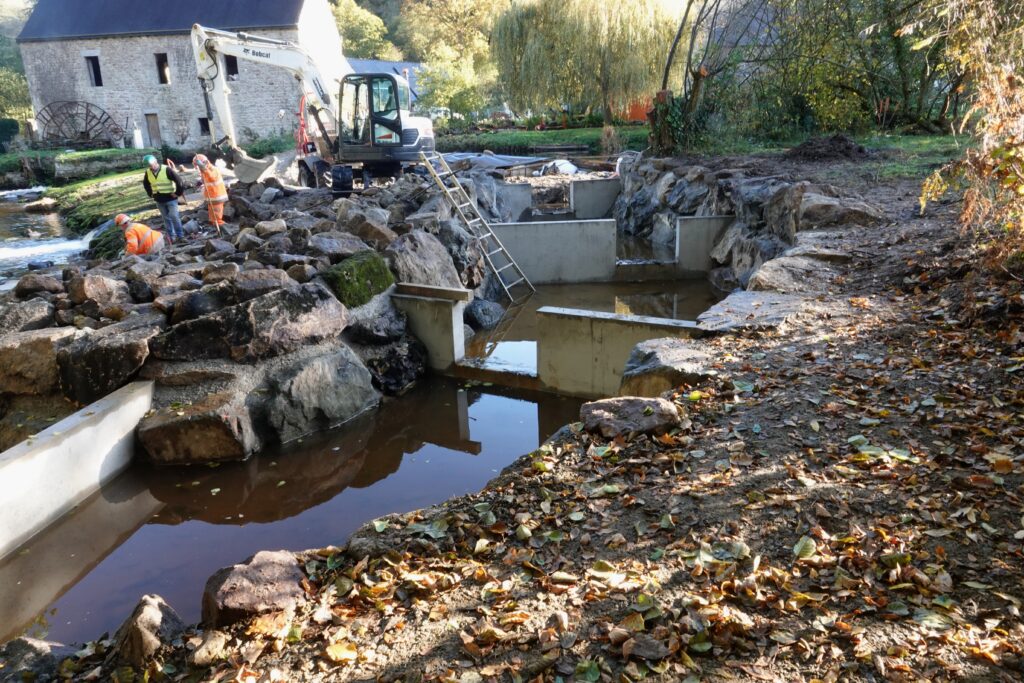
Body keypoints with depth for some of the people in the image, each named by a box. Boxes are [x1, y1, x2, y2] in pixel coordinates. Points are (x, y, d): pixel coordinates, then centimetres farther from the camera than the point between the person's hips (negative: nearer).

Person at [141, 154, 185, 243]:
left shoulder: (166, 169, -16)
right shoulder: (148, 172, 2)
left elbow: (178, 180, -15)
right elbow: (145, 184, 21)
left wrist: (178, 192, -12)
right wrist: (150, 193, 14)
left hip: (170, 198, -5)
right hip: (159, 200, 5)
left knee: (174, 217, -8)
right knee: (166, 218, 9)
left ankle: (180, 235, 4)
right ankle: (171, 237, 16)